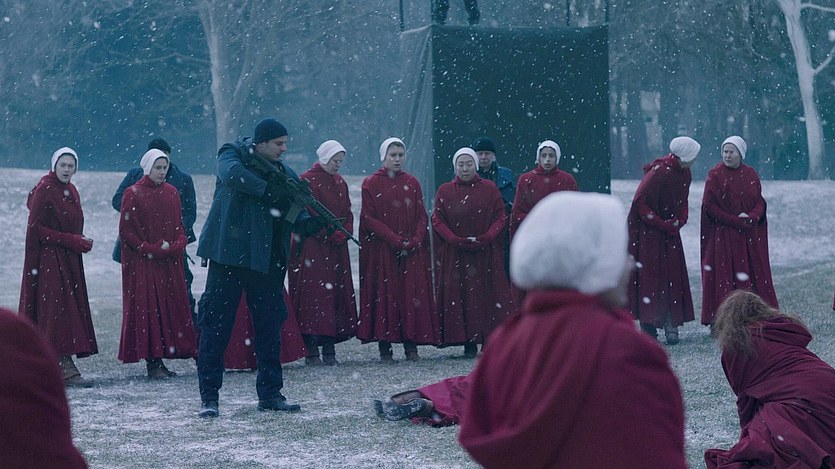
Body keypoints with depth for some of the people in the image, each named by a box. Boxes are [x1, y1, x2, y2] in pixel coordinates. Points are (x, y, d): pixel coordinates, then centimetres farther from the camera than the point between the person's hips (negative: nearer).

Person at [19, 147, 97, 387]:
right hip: (49, 259, -8)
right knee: (58, 308, -12)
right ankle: (66, 369, -15)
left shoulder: (71, 192, 14)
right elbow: (36, 228, -15)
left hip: (69, 259, 8)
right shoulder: (44, 191, -11)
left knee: (70, 308, 6)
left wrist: (82, 241, 4)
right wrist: (71, 240, -17)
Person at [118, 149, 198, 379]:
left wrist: (177, 244, -5)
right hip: (142, 263, -5)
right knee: (146, 308, -6)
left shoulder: (171, 193, 11)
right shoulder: (133, 194, -5)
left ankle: (161, 360, 8)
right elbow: (126, 231, -7)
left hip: (170, 262, 5)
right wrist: (150, 249, -14)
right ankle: (152, 362, -5)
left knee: (171, 306, 3)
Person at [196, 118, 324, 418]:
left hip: (267, 260, 5)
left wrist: (312, 224, -15)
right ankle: (208, 397, 2)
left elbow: (294, 218, 7)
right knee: (216, 324, -3)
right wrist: (269, 190, -28)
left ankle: (270, 393, 18)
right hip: (228, 254, -5)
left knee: (270, 326, 8)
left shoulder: (284, 175, 12)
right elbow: (232, 174, -26)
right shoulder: (232, 155, -2)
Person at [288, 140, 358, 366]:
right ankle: (311, 351, -8)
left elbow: (347, 213, 15)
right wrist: (331, 235, -14)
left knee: (335, 294, 3)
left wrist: (344, 234, -3)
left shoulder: (340, 183, 16)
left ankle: (329, 350, 5)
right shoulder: (308, 181, -6)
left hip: (337, 249, 7)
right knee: (313, 294, -8)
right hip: (313, 248, -7)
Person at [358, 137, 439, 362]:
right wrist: (396, 241, -15)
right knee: (384, 295, -4)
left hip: (412, 250, 3)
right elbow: (369, 219, -6)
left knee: (412, 293, -2)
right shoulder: (371, 184, 2)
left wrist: (413, 242, -10)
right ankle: (384, 349, -2)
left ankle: (410, 345, 1)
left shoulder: (412, 183, 11)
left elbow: (422, 216, 7)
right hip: (382, 252, -3)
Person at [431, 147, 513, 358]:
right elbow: (437, 220, 1)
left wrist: (484, 238, -14)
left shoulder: (489, 189, 5)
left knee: (486, 294, -4)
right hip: (454, 255, 1)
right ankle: (469, 344, -1)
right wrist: (457, 241, -13)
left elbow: (500, 217, 2)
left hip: (486, 253, 0)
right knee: (459, 295, -3)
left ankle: (488, 340, -1)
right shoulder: (444, 191, 6)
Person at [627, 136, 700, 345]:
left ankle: (671, 326, 0)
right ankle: (648, 327, -3)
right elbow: (640, 203, -21)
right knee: (649, 277, -6)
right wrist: (662, 224, -18)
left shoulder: (684, 174, 4)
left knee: (673, 278, 0)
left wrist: (679, 221, -3)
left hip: (669, 231, 7)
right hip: (646, 232, -7)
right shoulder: (659, 172, -21)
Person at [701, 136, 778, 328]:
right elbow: (709, 206, -8)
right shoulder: (715, 175, -3)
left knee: (756, 275, 2)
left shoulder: (751, 174, 9)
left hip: (750, 236, 4)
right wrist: (735, 220, -14)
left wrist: (752, 217, -12)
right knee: (724, 276, -6)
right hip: (723, 236, -4)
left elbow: (760, 202, 10)